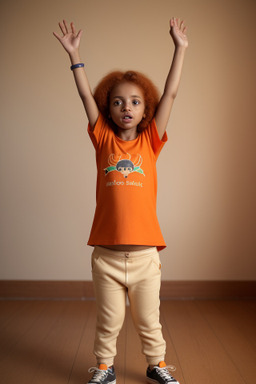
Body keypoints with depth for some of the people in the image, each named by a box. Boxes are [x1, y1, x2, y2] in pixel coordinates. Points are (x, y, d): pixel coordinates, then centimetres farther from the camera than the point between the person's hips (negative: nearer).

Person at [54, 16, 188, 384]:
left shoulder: (150, 142, 3)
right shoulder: (103, 140, 4)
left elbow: (170, 94, 2)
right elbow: (86, 96, 2)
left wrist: (180, 48, 2)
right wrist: (74, 54, 0)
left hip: (145, 253, 0)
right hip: (106, 253, 0)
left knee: (148, 319, 15)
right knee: (108, 319, 14)